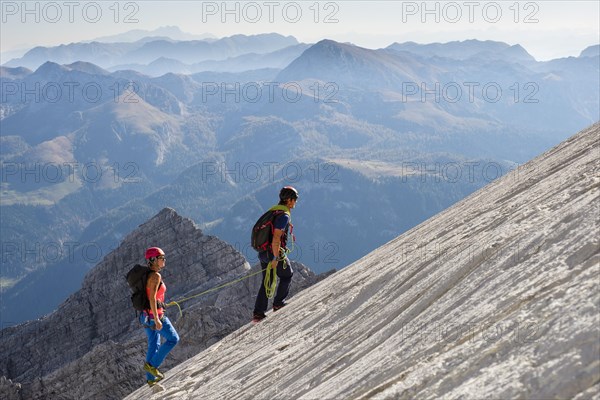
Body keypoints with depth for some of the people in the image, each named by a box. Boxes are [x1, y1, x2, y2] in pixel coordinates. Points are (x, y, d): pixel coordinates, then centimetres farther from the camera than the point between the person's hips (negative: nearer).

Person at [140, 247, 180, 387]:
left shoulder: (147, 274, 10)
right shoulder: (155, 276, -19)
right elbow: (152, 298, -25)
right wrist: (157, 320, -26)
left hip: (146, 314, 9)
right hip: (155, 314, -9)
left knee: (154, 345, 17)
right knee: (173, 339, 4)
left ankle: (151, 378, 24)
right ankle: (152, 364, 4)